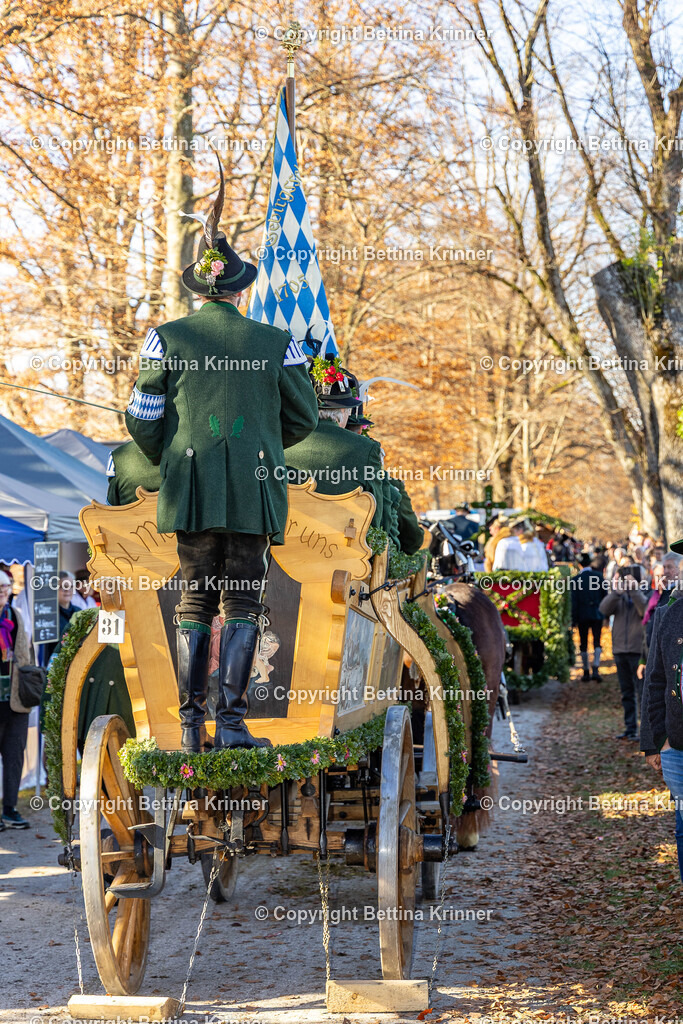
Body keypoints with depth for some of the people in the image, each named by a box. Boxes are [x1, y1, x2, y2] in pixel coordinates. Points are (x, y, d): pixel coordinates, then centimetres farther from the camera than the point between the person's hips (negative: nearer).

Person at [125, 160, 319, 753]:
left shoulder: (167, 338, 5)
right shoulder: (276, 344, 5)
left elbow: (143, 421, 5)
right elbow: (303, 419, 13)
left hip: (190, 485, 1)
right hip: (255, 485, -1)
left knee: (195, 600, 8)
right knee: (243, 602, 2)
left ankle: (192, 725, 4)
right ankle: (232, 721, -4)